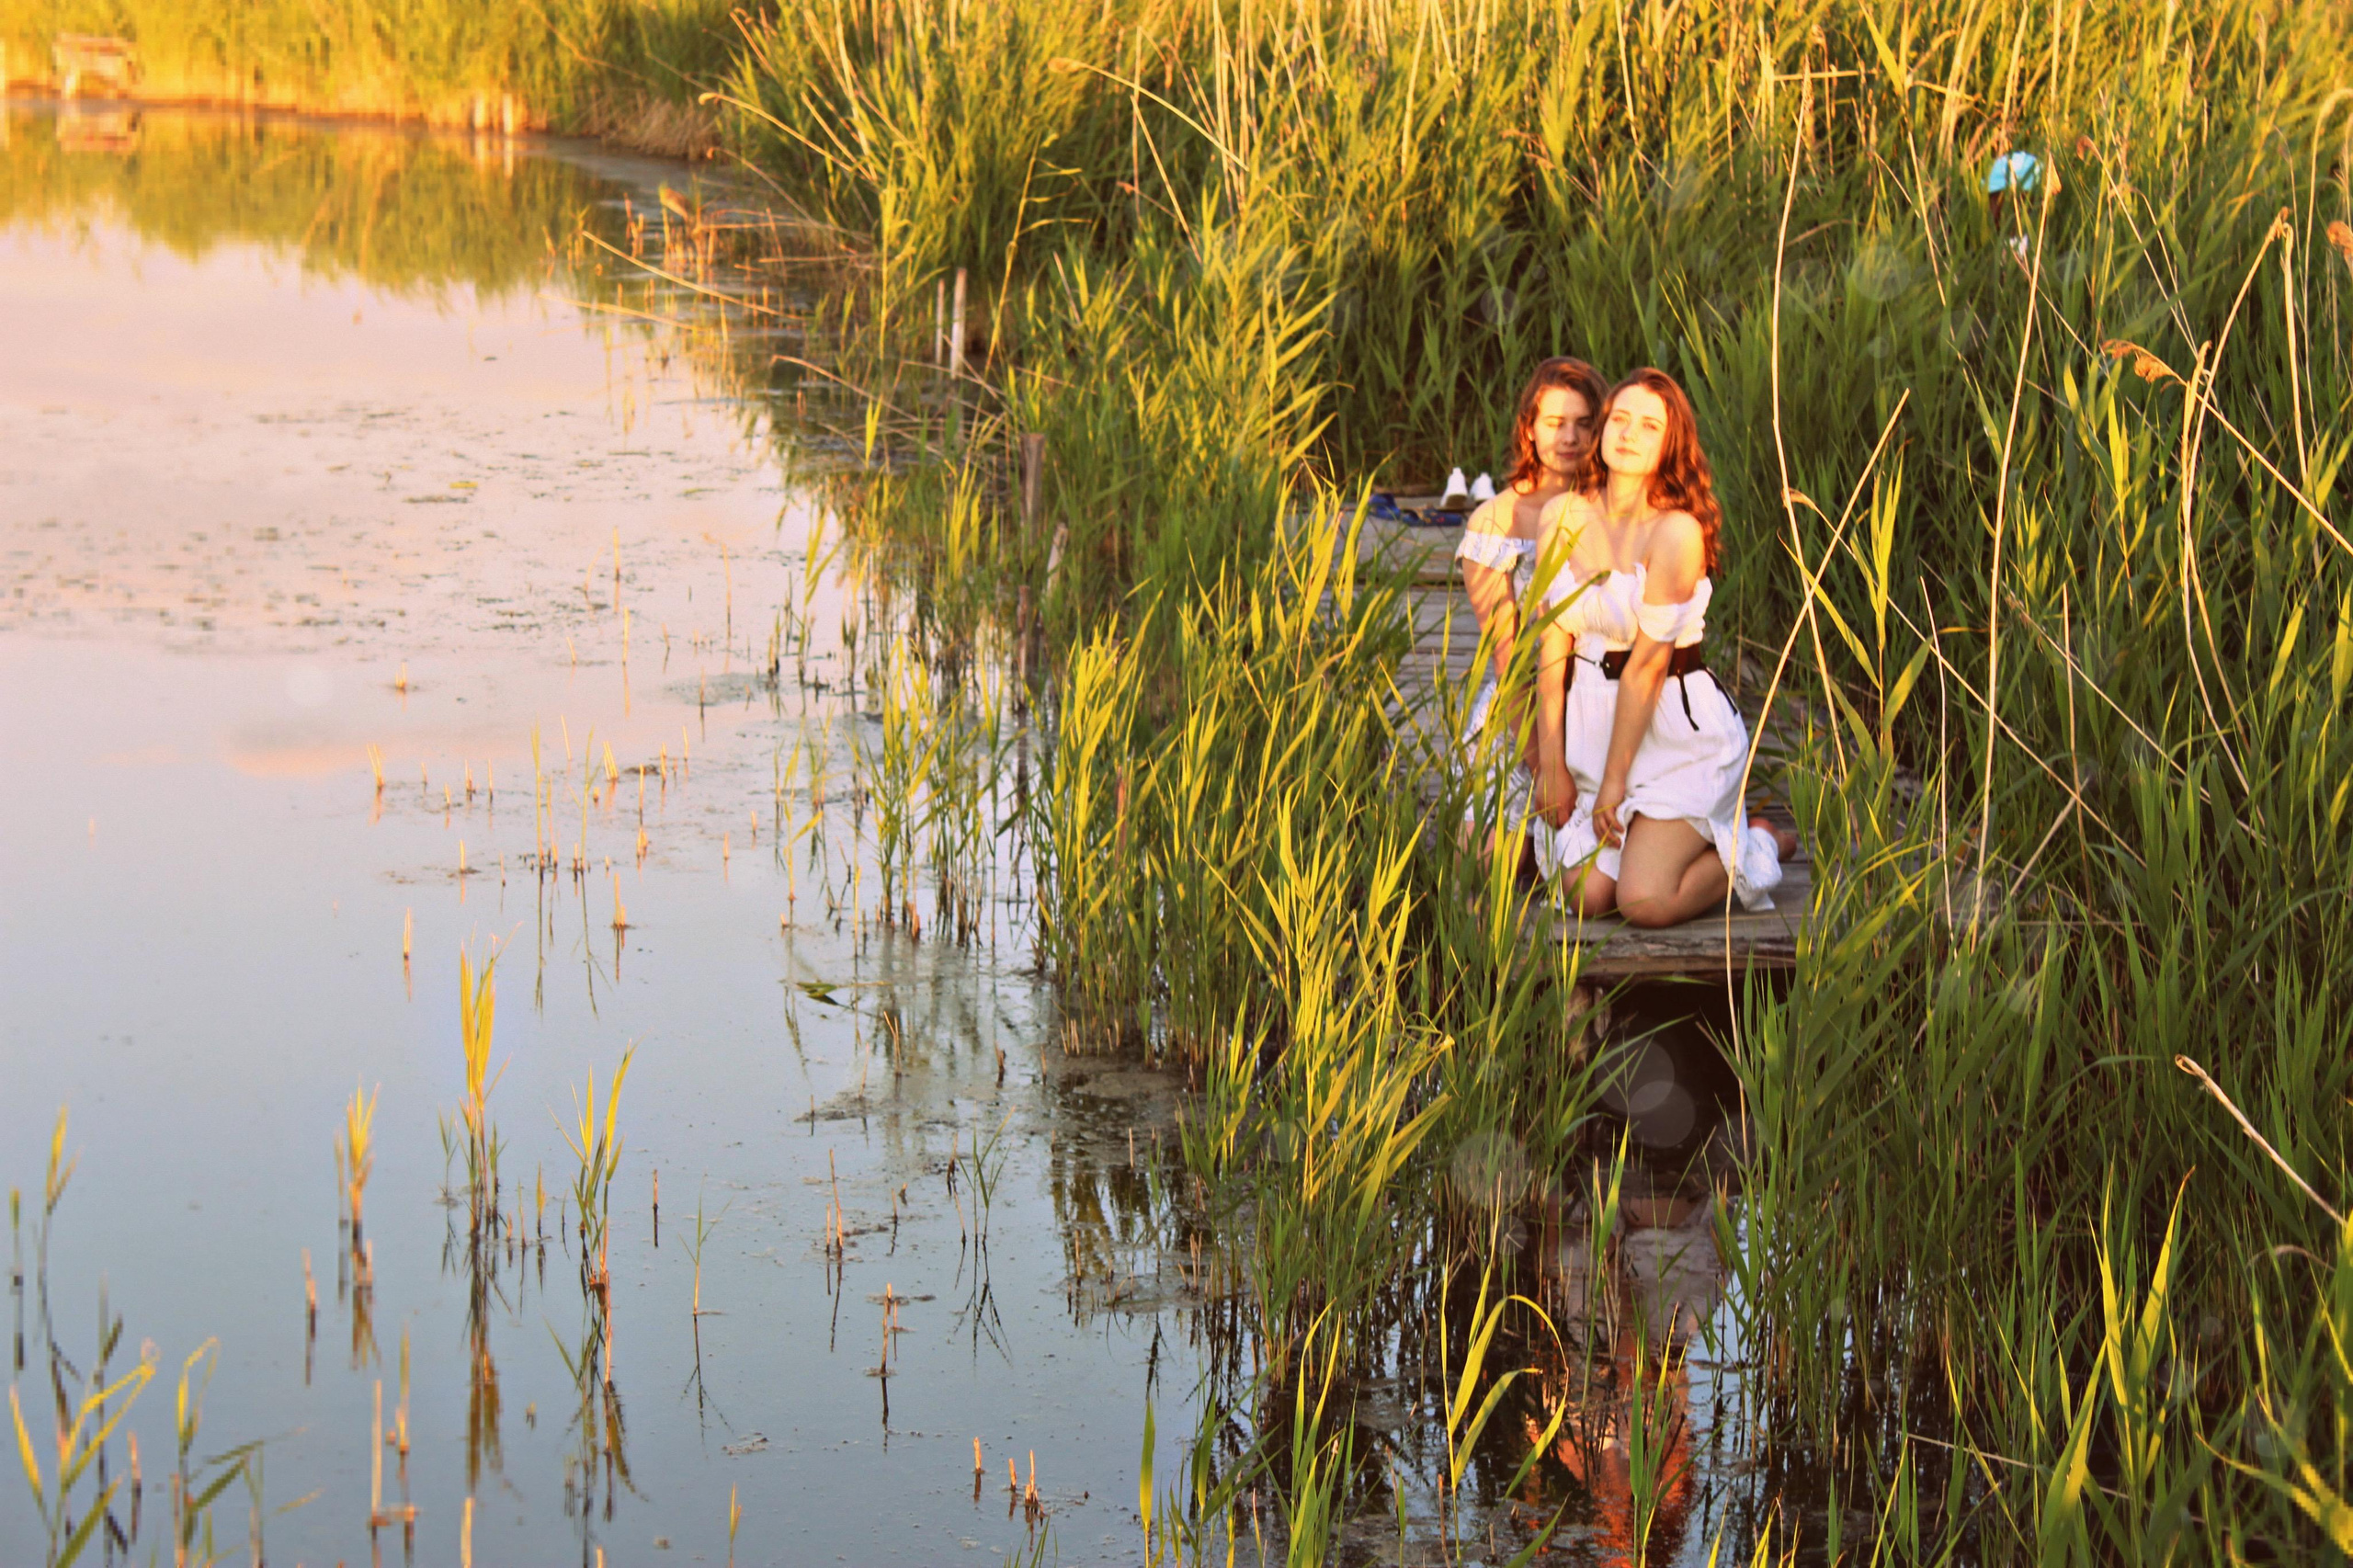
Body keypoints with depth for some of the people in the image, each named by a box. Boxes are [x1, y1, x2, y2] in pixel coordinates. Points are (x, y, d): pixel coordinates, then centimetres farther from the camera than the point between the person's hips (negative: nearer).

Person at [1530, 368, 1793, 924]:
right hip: (1594, 718, 5)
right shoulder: (1564, 515, 0)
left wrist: (1614, 783, -14)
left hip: (1680, 727, -5)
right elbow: (1553, 642, 0)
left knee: (1645, 903, -16)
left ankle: (1752, 847, 13)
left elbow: (1648, 662, -16)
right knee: (1587, 896, -8)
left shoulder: (1678, 530, -17)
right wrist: (1551, 764, -3)